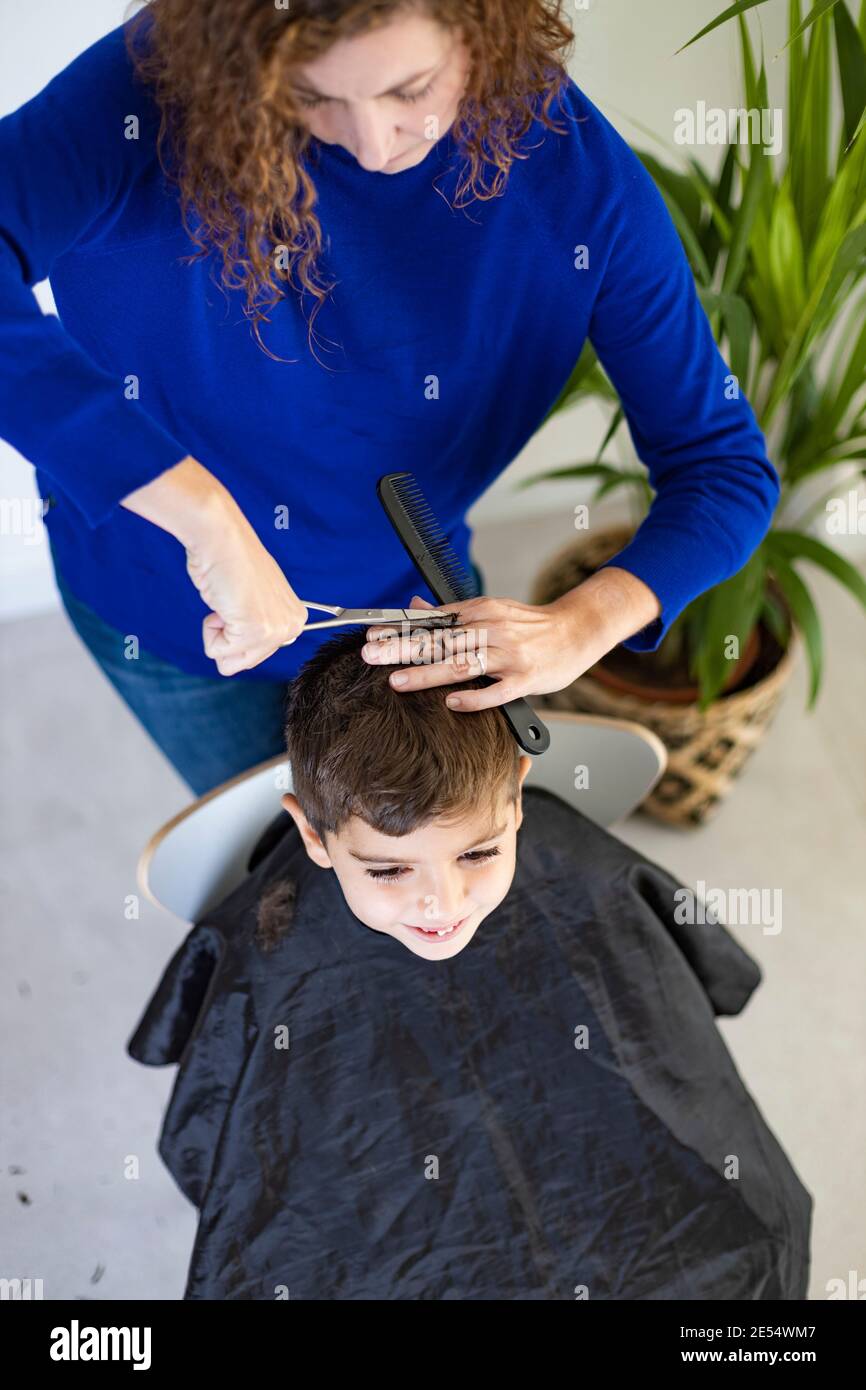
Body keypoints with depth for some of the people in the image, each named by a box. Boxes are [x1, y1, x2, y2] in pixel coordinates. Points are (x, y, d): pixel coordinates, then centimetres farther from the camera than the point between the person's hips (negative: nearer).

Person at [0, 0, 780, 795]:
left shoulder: (582, 179, -23)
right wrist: (203, 514, -50)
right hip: (163, 603, -1)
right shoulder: (165, 76, -28)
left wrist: (579, 627, -37)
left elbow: (726, 469, -19)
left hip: (402, 602, 2)